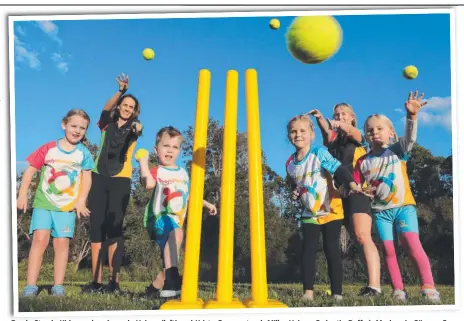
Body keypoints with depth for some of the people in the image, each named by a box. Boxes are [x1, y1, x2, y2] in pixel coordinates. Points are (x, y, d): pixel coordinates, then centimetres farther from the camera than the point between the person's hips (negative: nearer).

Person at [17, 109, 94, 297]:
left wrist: (81, 200, -8)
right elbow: (30, 170, 2)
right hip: (44, 202, -1)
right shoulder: (49, 148, 0)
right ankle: (31, 286, -10)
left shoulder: (83, 153, 3)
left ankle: (58, 286, 2)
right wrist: (23, 194, -3)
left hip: (68, 205, 1)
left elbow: (87, 178, 3)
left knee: (62, 243, -2)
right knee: (40, 239, -11)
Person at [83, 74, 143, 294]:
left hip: (121, 181, -2)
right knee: (96, 228, -1)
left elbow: (135, 131, -17)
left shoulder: (133, 128, 8)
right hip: (99, 178, 2)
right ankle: (96, 281, 2)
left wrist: (137, 128, -42)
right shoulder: (107, 125, 11)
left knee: (114, 228, -9)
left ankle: (114, 281, -10)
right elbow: (106, 109, -10)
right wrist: (121, 90, -25)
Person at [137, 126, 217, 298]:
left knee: (170, 262, 8)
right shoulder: (156, 171, -2)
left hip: (176, 222, 8)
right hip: (158, 217, -8)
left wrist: (206, 204, 31)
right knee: (176, 232, -40)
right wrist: (143, 162, -21)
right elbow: (149, 184, -26)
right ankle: (172, 278, -45)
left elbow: (189, 194, 33)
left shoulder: (183, 173, 20)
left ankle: (154, 287, 29)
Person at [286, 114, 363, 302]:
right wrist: (295, 194, -3)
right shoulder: (290, 164, 3)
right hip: (310, 214, 5)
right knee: (308, 251, -2)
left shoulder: (319, 153, -14)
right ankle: (308, 291, 1)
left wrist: (351, 183, -43)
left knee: (332, 251, -1)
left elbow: (338, 169, -26)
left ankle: (337, 293, 5)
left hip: (331, 211, -5)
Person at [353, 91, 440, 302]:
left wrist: (411, 116, -35)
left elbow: (409, 138, -18)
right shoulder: (363, 162, 7)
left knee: (413, 245, -15)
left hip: (403, 206, -3)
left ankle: (429, 287, -14)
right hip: (380, 211, 3)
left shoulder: (397, 150, 2)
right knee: (389, 250, 1)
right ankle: (398, 290, 7)